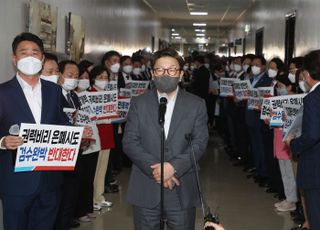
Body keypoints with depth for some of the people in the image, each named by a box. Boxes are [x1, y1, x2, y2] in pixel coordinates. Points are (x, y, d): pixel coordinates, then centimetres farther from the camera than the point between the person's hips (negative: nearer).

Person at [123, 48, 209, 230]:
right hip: (145, 192, 1)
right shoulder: (139, 104, 5)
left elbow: (200, 143, -3)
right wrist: (154, 169, -14)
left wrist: (174, 167, -17)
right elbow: (129, 143, -1)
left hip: (182, 191, 0)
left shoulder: (196, 105, 4)